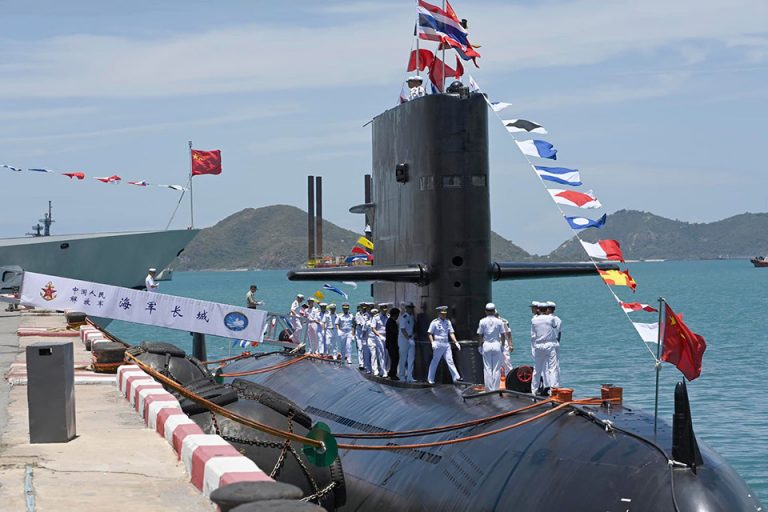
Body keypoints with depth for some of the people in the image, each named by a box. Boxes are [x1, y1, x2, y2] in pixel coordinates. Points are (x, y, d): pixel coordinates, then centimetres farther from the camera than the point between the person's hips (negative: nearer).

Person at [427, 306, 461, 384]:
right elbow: (429, 333, -3)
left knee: (450, 360, 0)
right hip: (438, 344, -5)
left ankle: (456, 377, -5)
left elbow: (451, 333, 14)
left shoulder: (448, 322, 13)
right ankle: (430, 379, 10)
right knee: (435, 361, 0)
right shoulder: (435, 322, -4)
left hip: (446, 344, 5)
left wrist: (456, 342, 4)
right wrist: (432, 343, -15)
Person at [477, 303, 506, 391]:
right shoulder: (499, 321, -1)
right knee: (497, 369, 5)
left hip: (486, 345, 0)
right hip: (496, 345, 0)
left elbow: (480, 336, -2)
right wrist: (502, 344, 15)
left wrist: (481, 344, 12)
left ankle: (489, 389, 5)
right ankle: (496, 389, 6)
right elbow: (503, 336, 1)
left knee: (487, 368, 5)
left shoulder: (482, 321, -3)